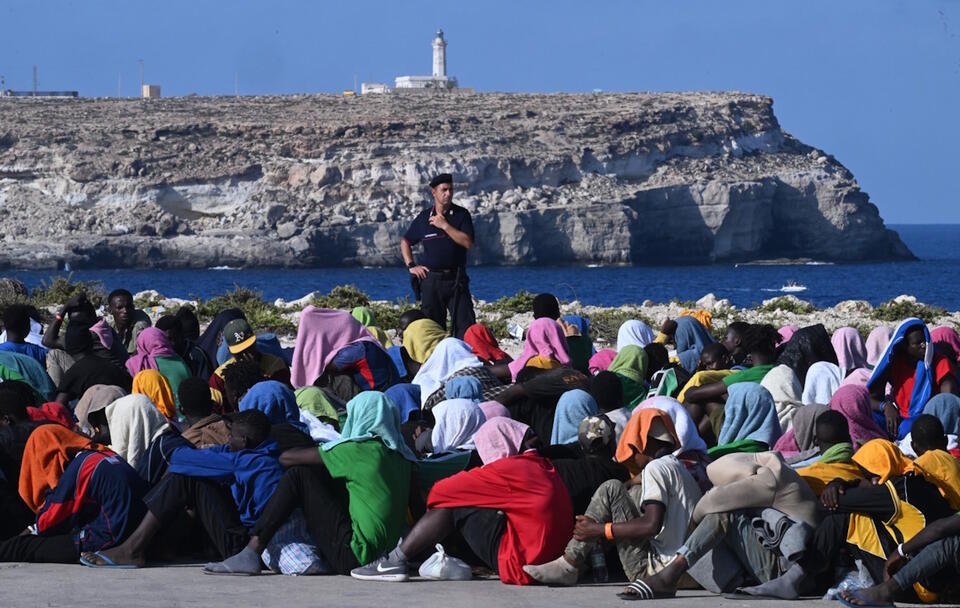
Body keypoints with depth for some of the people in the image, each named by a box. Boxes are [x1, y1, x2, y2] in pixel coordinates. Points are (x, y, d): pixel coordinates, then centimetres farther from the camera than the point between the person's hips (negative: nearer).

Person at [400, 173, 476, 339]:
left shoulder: (461, 214, 2)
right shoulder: (424, 217, 7)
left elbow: (468, 243, -11)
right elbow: (405, 242, 20)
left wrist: (445, 226, -13)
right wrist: (411, 266, 8)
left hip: (456, 279, -2)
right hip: (431, 280, 2)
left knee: (466, 324, -10)